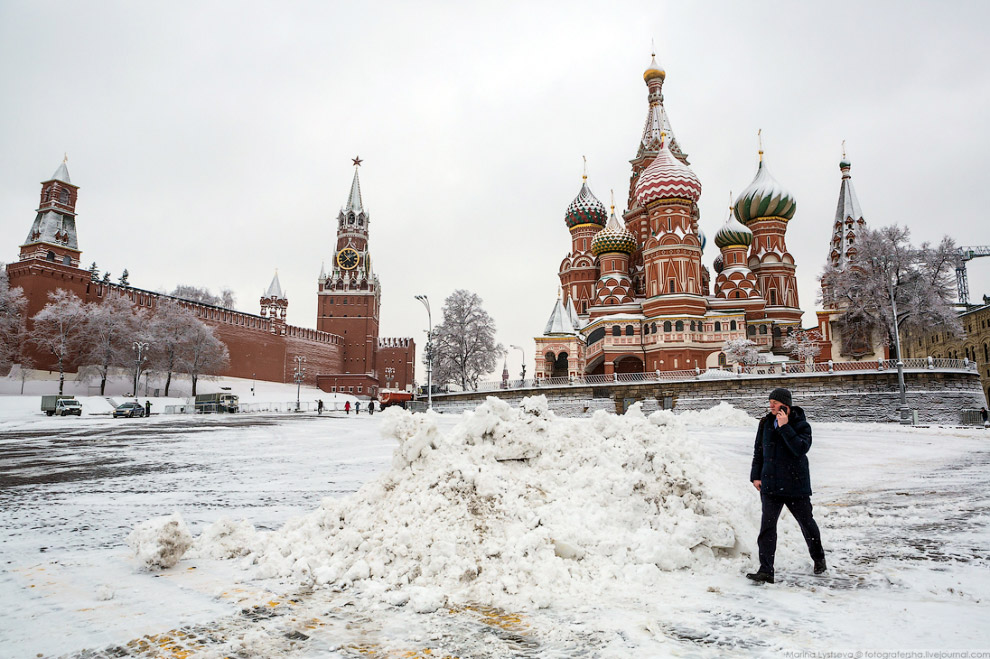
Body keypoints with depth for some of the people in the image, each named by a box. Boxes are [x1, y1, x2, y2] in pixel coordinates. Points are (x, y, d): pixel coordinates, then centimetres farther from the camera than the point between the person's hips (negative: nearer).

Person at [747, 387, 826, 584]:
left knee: (806, 523, 16)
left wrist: (784, 427, -26)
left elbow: (801, 449, -25)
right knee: (767, 525, -6)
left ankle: (818, 558, 42)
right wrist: (756, 475, 8)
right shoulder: (766, 423, 5)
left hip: (796, 485, -3)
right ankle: (766, 571, -5)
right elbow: (759, 450, 13)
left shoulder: (801, 425, -7)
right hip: (770, 485, 3)